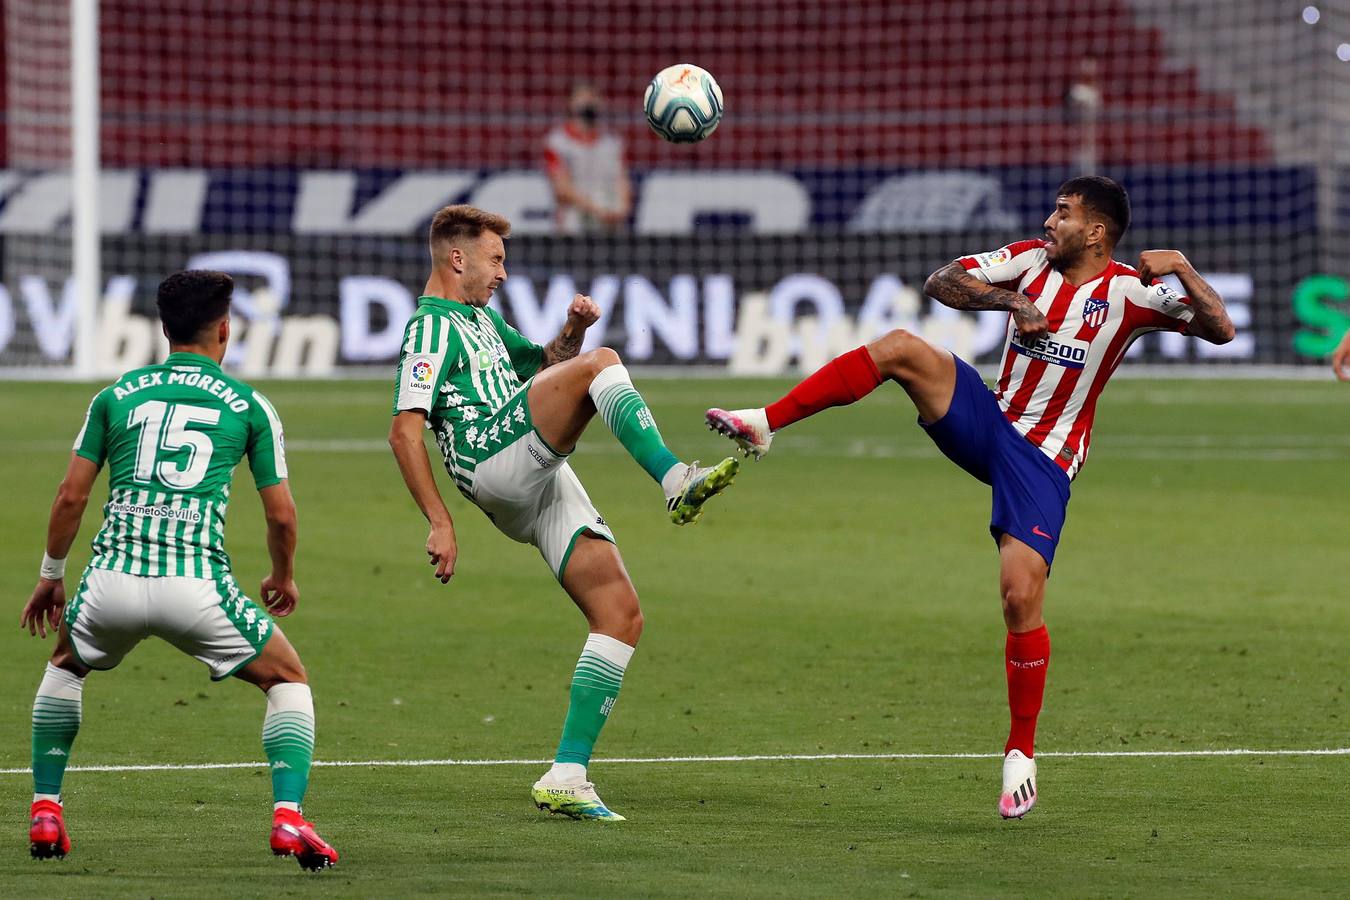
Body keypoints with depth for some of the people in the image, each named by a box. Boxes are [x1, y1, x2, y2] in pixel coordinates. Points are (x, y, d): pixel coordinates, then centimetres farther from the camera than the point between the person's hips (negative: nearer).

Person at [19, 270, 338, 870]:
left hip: (114, 577, 2)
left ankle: (45, 812, 25)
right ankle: (288, 817, -4)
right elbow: (281, 514, 9)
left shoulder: (116, 396, 13)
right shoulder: (249, 406, 9)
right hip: (197, 584, -2)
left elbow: (71, 495, 10)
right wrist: (284, 577, 29)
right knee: (289, 680, 16)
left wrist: (51, 575, 24)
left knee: (64, 666, 33)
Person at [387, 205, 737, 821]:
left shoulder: (483, 319, 29)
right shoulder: (431, 327, -1)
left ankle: (566, 778, -3)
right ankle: (677, 482, -39)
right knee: (601, 364, -23)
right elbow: (405, 430, -11)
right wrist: (440, 523, -18)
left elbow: (545, 364, 42)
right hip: (497, 461, -9)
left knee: (621, 614, -2)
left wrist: (571, 331, 18)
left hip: (546, 489, 9)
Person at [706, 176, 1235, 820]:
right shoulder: (1030, 261, 5)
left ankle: (1021, 754, -1)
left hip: (1044, 464, -4)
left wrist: (1183, 269, -24)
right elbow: (941, 281, -1)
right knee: (901, 348, -20)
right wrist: (1011, 301, -15)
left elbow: (1220, 330, -11)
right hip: (987, 423, 4)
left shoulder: (1130, 293, -6)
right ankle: (764, 425, -21)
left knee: (1021, 598, -17)